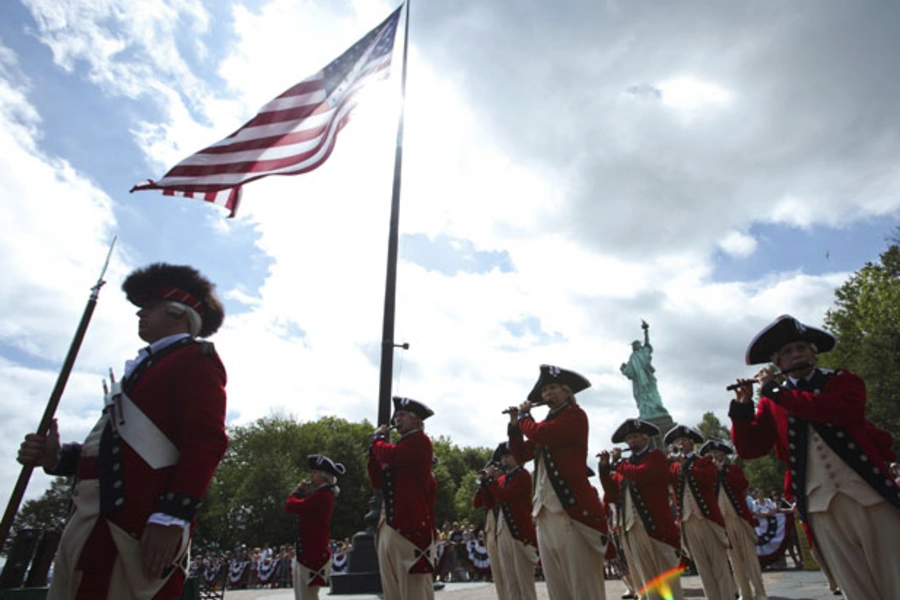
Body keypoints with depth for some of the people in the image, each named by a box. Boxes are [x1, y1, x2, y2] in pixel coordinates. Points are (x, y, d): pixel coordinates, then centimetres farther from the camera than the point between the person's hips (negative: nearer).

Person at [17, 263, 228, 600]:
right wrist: (58, 457, 11)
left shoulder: (196, 359, -7)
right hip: (96, 521, 9)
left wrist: (172, 515, -24)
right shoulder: (147, 366, 23)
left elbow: (207, 442, -19)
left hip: (139, 527, -9)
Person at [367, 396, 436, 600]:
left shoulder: (419, 441, -4)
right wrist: (374, 448, 10)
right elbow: (377, 482, 19)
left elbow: (389, 455, -22)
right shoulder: (401, 446, 22)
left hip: (411, 524, -9)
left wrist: (376, 438, -1)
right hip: (389, 525, 9)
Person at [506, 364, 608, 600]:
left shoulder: (575, 415, -3)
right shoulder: (549, 423, 20)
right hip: (545, 511, 8)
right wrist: (514, 424, 12)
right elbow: (521, 455, 22)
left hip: (573, 509, -8)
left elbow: (539, 433, -19)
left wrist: (524, 415, 0)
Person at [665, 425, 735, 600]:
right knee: (702, 566, 8)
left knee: (719, 564, 2)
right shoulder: (674, 467, 12)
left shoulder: (705, 462, 5)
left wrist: (687, 466, -16)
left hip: (707, 518, -3)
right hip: (687, 521, 3)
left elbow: (709, 478, -17)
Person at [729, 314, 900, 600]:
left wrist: (776, 392, -16)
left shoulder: (844, 381, 4)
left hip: (870, 494, -1)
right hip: (821, 508, 1)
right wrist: (742, 407, -12)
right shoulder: (772, 404, 8)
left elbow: (843, 411, -20)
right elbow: (748, 448, 2)